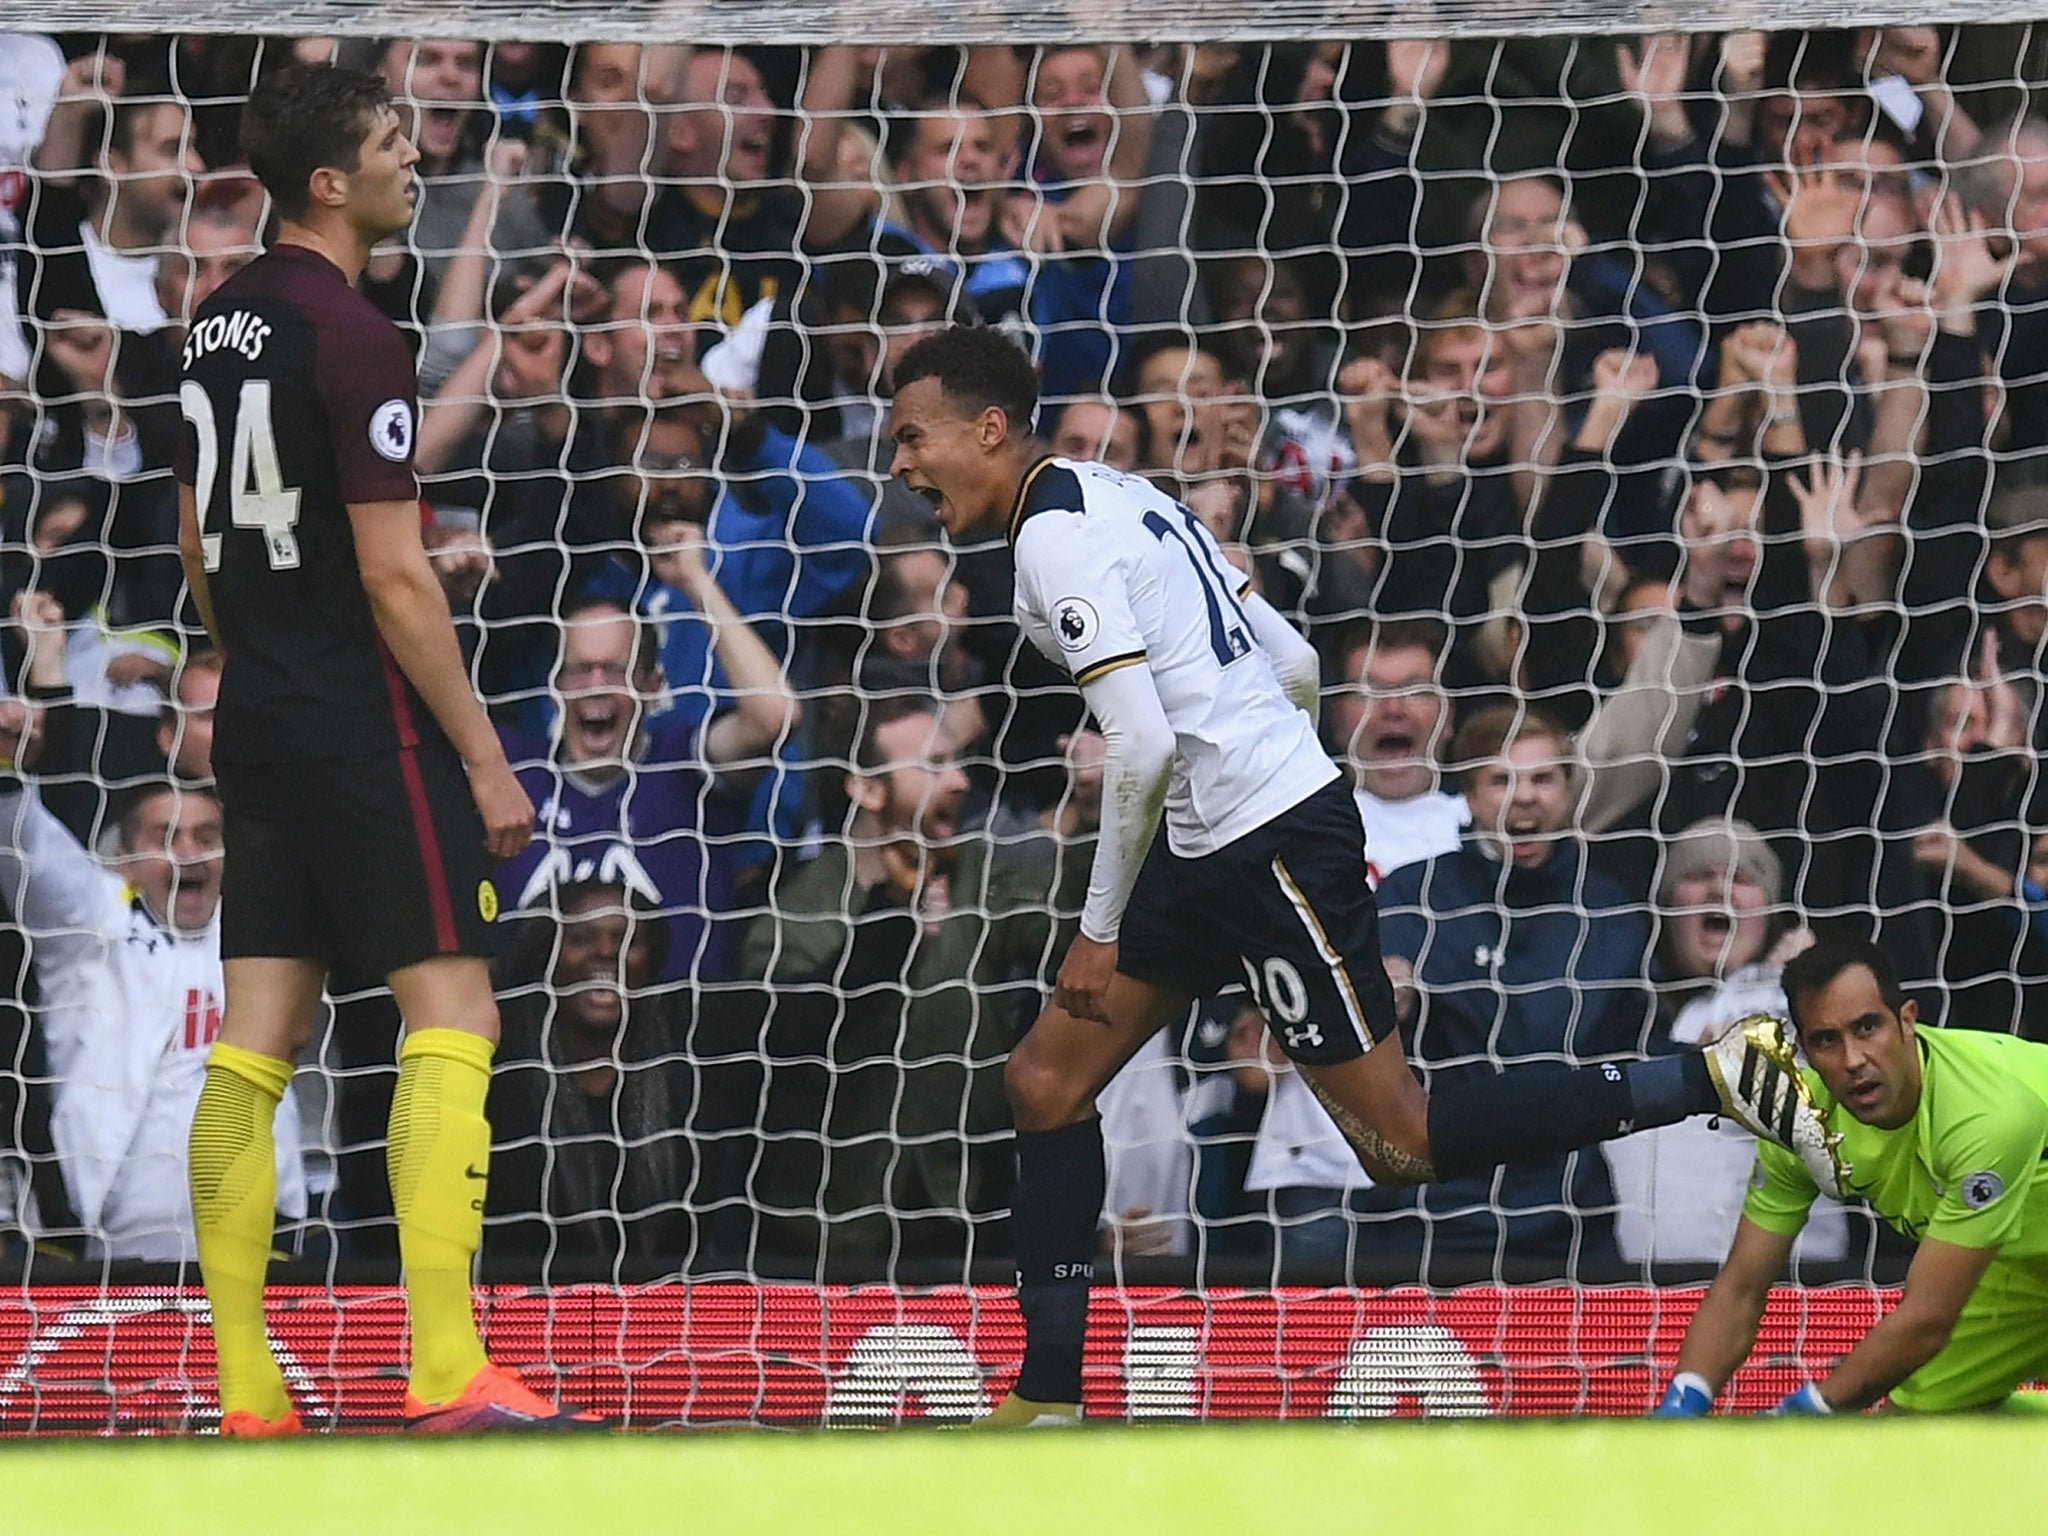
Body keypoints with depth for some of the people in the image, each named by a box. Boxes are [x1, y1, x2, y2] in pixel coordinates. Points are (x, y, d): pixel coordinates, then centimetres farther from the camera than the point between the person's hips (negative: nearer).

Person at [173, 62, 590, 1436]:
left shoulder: (220, 324, 11)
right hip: (367, 729, -8)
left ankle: (245, 1394, 4)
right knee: (451, 1016, -5)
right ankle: (447, 1377, -11)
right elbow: (395, 575, -17)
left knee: (260, 1041, 5)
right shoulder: (351, 337, -15)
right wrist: (484, 757, -11)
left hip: (259, 726, 8)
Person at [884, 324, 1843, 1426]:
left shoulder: (1053, 538, -14)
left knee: (1400, 1145, -6)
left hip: (1267, 843, -11)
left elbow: (1142, 745, -22)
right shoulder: (1120, 500, 16)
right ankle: (1048, 1404, 13)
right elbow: (1296, 666, 18)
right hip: (1211, 847, 11)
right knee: (1046, 1080, 10)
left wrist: (1102, 930, -14)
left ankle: (1710, 1082, -6)